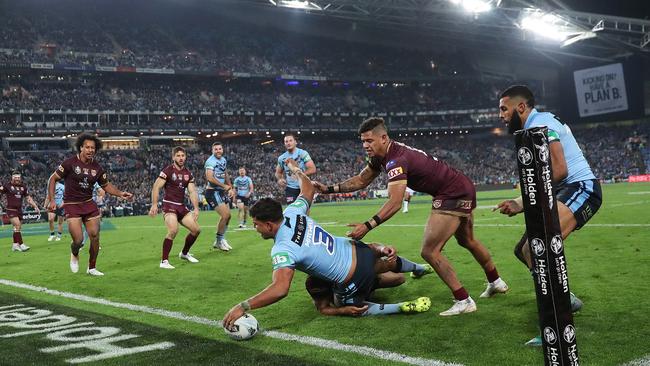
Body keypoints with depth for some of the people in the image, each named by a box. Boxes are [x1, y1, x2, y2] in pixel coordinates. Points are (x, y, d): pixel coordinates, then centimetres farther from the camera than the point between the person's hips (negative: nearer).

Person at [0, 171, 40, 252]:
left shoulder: (23, 187, 9)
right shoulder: (7, 186, -5)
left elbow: (28, 198, 15)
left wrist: (35, 207, 12)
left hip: (19, 210, 5)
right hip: (11, 209, -5)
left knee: (18, 228, 8)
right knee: (17, 225, -18)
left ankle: (15, 245, 21)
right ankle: (21, 245, -19)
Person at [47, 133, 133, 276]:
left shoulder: (97, 168, 3)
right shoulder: (70, 163, -10)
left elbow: (106, 185, 14)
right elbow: (53, 179, -3)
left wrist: (120, 194, -3)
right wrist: (51, 200, -11)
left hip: (89, 203, 4)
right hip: (72, 205, -4)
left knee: (95, 236, -1)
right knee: (78, 240, -13)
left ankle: (92, 268, 18)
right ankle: (74, 255, 24)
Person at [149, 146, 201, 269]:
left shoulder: (188, 174, 10)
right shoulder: (168, 170, -8)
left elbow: (192, 192, 7)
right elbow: (156, 187, -11)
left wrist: (196, 208, -3)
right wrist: (154, 205, -20)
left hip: (181, 206, 7)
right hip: (169, 205, -7)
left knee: (196, 229, 5)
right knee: (173, 230, -28)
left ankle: (184, 253, 28)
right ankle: (164, 261, -17)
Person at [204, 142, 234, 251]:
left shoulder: (224, 160, 11)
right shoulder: (211, 161, -16)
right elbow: (209, 178, -26)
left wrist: (230, 188, 12)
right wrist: (224, 186, -18)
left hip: (222, 191, 9)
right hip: (213, 191, -9)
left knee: (228, 215, 12)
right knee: (225, 215, -14)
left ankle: (220, 239, 26)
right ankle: (219, 241, 2)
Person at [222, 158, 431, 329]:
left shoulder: (282, 249, -26)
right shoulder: (292, 212, -5)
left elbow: (280, 289, -39)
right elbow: (309, 190, 16)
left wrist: (243, 307, -36)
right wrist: (297, 170, 34)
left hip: (354, 281, -7)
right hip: (356, 250, 7)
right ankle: (418, 268, 62)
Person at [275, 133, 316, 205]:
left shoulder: (303, 154, -7)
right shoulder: (282, 158, 4)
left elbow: (313, 169, -13)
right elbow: (278, 172, 18)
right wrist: (279, 179, -4)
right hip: (290, 188, 2)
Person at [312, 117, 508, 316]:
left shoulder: (396, 159, -27)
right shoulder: (381, 156, 2)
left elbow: (395, 203, -36)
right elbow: (361, 180, 10)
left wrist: (367, 226, -42)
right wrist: (329, 188, 2)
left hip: (453, 196, -11)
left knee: (430, 251, -12)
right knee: (467, 241, 29)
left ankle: (464, 301, -3)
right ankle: (496, 282, 49)